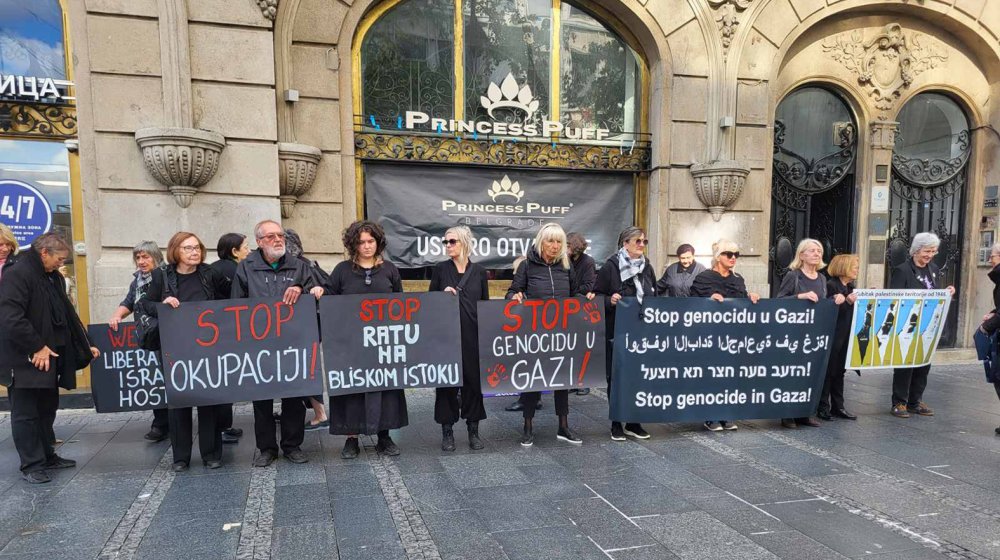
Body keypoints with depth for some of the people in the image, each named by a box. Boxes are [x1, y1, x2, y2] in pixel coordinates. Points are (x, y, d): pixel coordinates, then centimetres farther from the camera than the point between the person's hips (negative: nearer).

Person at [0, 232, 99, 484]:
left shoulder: (54, 278, 13)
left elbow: (67, 315, 20)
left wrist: (86, 346, 16)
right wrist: (37, 347, -19)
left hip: (49, 357, 9)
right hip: (24, 360, -9)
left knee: (47, 409, 16)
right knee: (26, 413, 2)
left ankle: (46, 456, 28)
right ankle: (31, 465, 10)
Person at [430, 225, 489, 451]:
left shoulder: (479, 271, 5)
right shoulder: (440, 269, 3)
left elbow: (485, 304, 9)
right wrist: (443, 294, -14)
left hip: (473, 334, 1)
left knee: (474, 379, 5)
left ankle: (473, 430, 18)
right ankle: (447, 430, 14)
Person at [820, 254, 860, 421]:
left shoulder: (850, 287, 13)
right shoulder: (831, 285, -11)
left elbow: (853, 311, 18)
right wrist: (847, 302, -27)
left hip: (846, 336, 8)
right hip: (832, 336, -8)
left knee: (839, 371, 12)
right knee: (828, 371, -1)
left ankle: (838, 407, 19)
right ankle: (823, 407, 7)